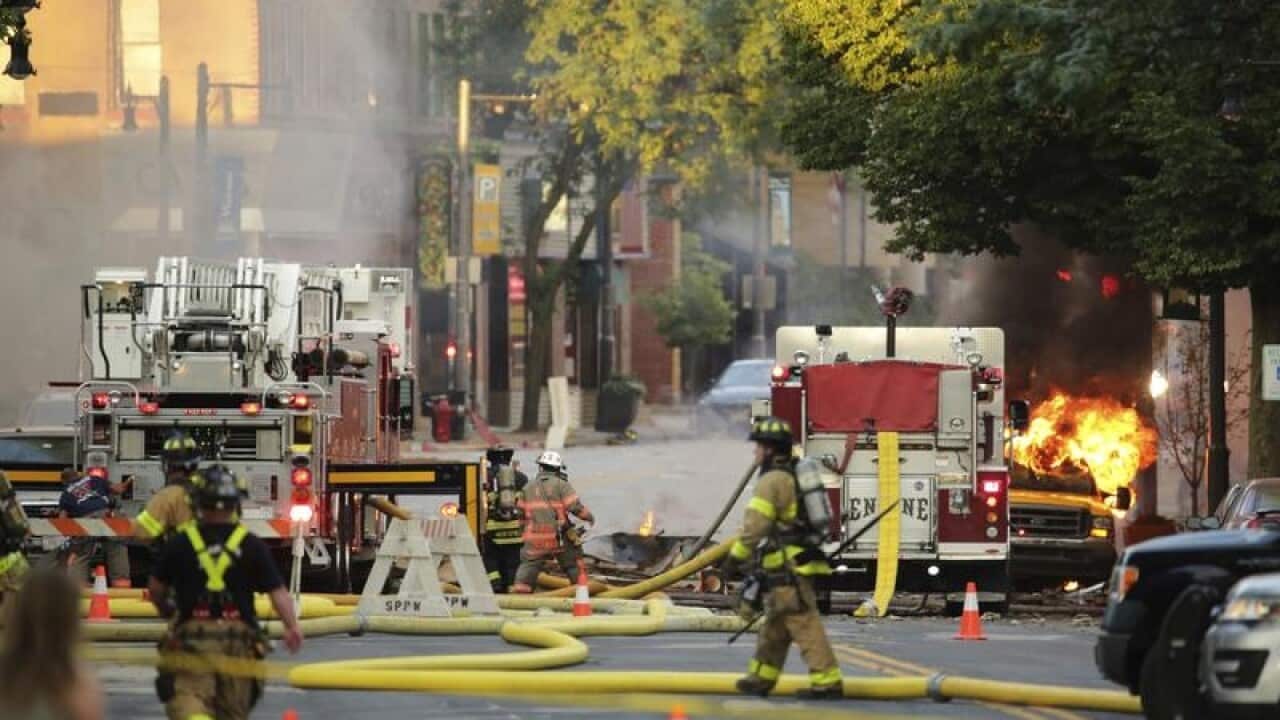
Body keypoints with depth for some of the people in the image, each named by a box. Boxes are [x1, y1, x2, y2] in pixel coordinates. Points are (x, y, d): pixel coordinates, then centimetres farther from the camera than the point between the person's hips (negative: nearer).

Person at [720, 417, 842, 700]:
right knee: (774, 626, 18)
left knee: (804, 624, -12)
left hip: (786, 568, -10)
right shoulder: (794, 477, 18)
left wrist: (736, 557, -10)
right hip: (797, 565, 10)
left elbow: (755, 525, -18)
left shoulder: (773, 481, -12)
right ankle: (761, 679, 28)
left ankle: (827, 682, -16)